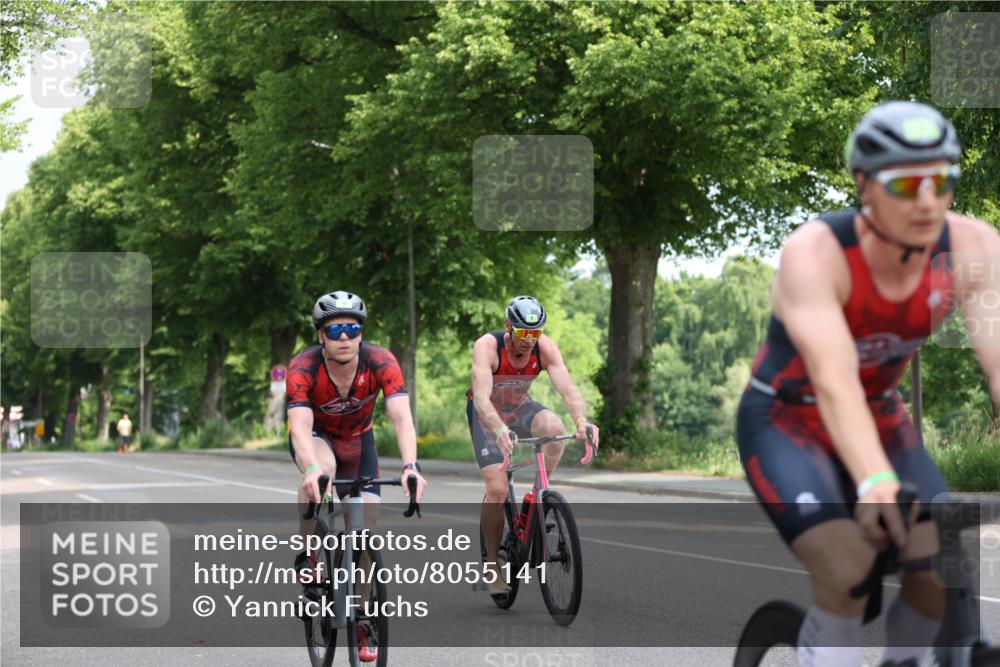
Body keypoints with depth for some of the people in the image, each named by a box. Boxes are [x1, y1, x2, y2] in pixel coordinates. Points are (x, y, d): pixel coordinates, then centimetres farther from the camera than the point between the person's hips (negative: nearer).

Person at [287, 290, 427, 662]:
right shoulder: (303, 368, -33)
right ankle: (306, 557, -19)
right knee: (322, 468, -37)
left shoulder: (381, 362, -29)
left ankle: (361, 621, 6)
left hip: (357, 440, 2)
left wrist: (411, 467, -56)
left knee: (365, 525, -9)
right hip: (315, 437, -2)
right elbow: (300, 425, -44)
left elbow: (401, 417, -39)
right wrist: (311, 469, -63)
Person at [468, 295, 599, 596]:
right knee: (497, 489, -17)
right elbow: (481, 397, -43)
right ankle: (492, 565, -3)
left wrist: (582, 421, -52)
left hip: (519, 407, 3)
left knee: (555, 428, -31)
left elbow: (568, 389, -32)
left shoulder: (545, 347, -23)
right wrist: (500, 430, -61)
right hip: (486, 413, -3)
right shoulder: (487, 346, -31)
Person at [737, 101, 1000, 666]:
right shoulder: (815, 252, -29)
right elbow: (833, 380, -42)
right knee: (848, 568, -28)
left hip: (881, 421, 4)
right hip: (788, 422, -4)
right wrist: (874, 481, -58)